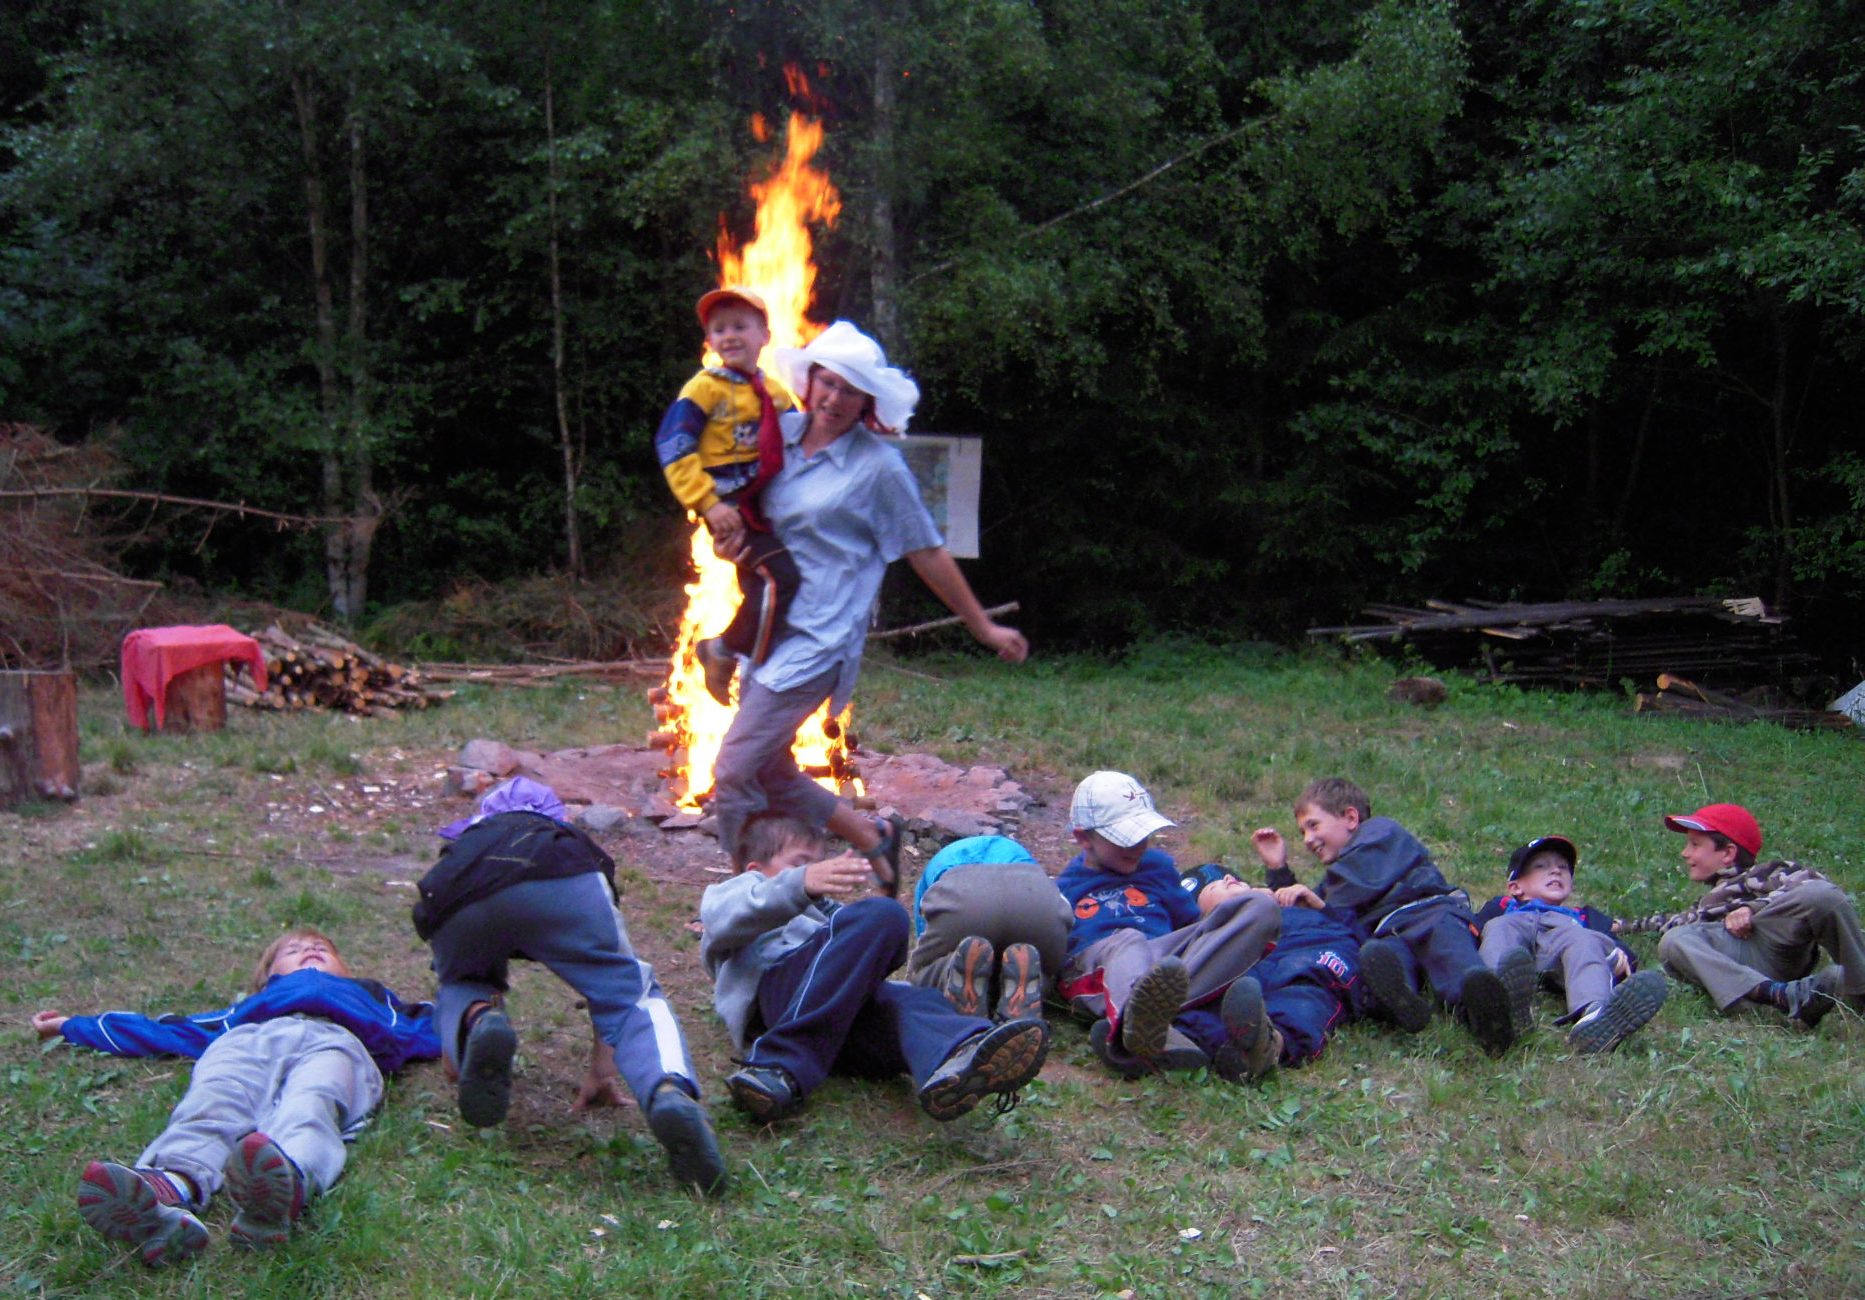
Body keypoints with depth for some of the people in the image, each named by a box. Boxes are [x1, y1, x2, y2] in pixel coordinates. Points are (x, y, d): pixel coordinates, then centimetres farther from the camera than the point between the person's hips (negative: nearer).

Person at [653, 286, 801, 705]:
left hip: (769, 507, 7)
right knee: (781, 576, -22)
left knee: (759, 589, 15)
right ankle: (728, 651, -7)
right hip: (730, 508, -7)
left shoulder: (775, 392, 11)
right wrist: (707, 502, -21)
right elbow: (672, 445, -14)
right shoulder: (705, 388, -8)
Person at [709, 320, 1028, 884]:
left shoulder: (878, 467, -6)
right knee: (771, 775, 12)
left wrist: (984, 627, 8)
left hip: (819, 641, -7)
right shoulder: (781, 433, 7)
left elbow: (927, 553, 3)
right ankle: (873, 839, 31)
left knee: (734, 773, -13)